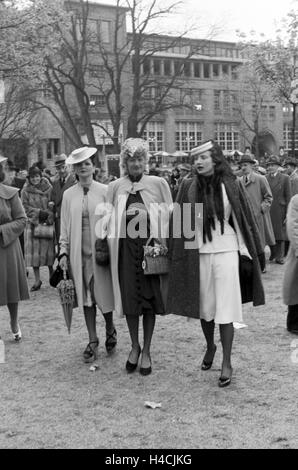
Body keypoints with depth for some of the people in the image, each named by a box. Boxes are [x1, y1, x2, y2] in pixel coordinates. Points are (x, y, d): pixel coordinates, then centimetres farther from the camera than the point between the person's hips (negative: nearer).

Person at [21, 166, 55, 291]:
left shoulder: (48, 188, 3)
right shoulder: (25, 191, 2)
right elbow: (26, 207, -1)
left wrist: (49, 216, -12)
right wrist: (39, 212, -12)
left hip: (47, 224, 0)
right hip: (32, 224, 0)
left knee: (49, 249, 0)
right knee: (34, 251, -1)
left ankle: (52, 276, 16)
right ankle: (37, 280, 6)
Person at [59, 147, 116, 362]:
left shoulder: (104, 191, -2)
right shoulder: (68, 195, 6)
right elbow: (65, 226, 8)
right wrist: (64, 252, 3)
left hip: (100, 251, -2)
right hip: (78, 253, 2)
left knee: (104, 293, 4)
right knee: (86, 296, 7)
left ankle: (110, 329, 32)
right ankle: (93, 340, 18)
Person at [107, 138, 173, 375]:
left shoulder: (158, 184, 2)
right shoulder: (115, 187, 6)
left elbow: (169, 218, 3)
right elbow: (110, 221, 8)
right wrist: (110, 245, 0)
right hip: (126, 248, 1)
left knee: (150, 299, 4)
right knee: (130, 298, 5)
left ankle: (146, 350, 17)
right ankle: (134, 346, 25)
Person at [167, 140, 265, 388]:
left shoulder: (231, 185, -2)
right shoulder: (189, 187, 0)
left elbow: (244, 219, 3)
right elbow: (180, 221, 3)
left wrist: (249, 250, 2)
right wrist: (177, 254, 0)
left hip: (226, 252, -2)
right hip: (198, 253, 2)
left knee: (225, 308, -2)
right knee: (204, 306, 11)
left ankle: (227, 362, 6)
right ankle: (210, 346, 36)